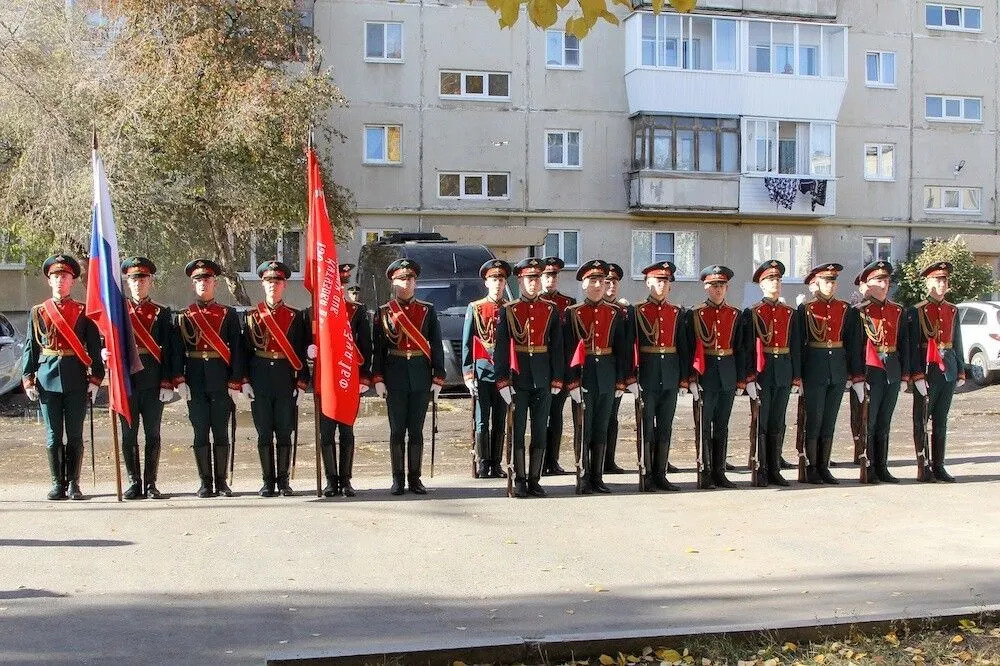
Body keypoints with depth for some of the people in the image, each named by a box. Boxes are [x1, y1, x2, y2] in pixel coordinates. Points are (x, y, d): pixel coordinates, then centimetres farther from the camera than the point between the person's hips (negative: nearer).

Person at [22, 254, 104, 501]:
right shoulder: (37, 313, 9)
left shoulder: (83, 312, 5)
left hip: (76, 380, -1)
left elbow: (95, 347, 4)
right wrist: (28, 380, 0)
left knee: (75, 435, 3)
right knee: (53, 436, 4)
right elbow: (30, 348, 9)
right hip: (48, 378, 1)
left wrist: (95, 379, -3)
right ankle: (57, 484, 13)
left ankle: (73, 484, 11)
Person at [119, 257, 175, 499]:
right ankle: (134, 484, 12)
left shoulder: (161, 313, 7)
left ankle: (151, 484, 9)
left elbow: (168, 350, 2)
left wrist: (167, 382, -6)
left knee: (152, 434, 2)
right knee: (129, 434, 4)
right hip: (125, 378, 1)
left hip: (153, 381, -1)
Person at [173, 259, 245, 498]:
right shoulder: (183, 316, 8)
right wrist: (179, 380, -7)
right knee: (200, 432, 3)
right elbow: (177, 351, 4)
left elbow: (236, 350, 2)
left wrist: (235, 383, -5)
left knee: (221, 432, 3)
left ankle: (221, 481, 12)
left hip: (221, 382, 0)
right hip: (195, 382, 1)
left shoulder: (228, 314, 6)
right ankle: (205, 482, 10)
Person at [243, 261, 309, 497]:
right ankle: (268, 482, 10)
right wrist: (244, 381, -2)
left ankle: (283, 481, 10)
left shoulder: (295, 316, 6)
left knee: (284, 432, 2)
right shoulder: (252, 316, 7)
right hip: (260, 378, 0)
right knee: (264, 432, 3)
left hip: (286, 380, 0)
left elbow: (301, 352, 5)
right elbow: (244, 350, 6)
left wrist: (301, 383, -2)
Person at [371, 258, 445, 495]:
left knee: (416, 431, 5)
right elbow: (378, 348, 2)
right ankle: (398, 480, 11)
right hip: (395, 379, -1)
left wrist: (438, 378, -2)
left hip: (421, 378, 1)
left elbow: (437, 347, 5)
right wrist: (378, 379, -6)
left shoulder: (428, 311, 6)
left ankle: (415, 478, 13)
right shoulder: (384, 312, 4)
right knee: (397, 431, 4)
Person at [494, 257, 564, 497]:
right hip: (517, 380, -2)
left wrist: (557, 379, 0)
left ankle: (535, 480, 13)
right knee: (518, 431, 3)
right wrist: (502, 380, -8)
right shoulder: (508, 310, 1)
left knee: (540, 431, 5)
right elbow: (500, 348, -1)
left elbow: (557, 346, 6)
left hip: (543, 379, 2)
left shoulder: (551, 310, 6)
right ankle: (519, 480, 10)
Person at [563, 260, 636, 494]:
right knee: (583, 429, 1)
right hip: (582, 375, -3)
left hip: (607, 376, 3)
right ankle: (584, 479, 7)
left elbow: (622, 348, 7)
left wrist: (621, 381, 2)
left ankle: (597, 477, 15)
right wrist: (572, 382, -11)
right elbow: (568, 350, -4)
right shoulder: (572, 313, 0)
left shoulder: (615, 313, 7)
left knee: (601, 429, 8)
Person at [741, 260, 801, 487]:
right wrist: (749, 378, -12)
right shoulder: (752, 313, -1)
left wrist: (797, 377, 6)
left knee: (778, 423, 9)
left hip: (784, 374, 4)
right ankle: (760, 471, 6)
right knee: (761, 423, 0)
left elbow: (796, 347, 11)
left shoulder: (790, 313, 11)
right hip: (761, 373, -4)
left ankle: (775, 470, 16)